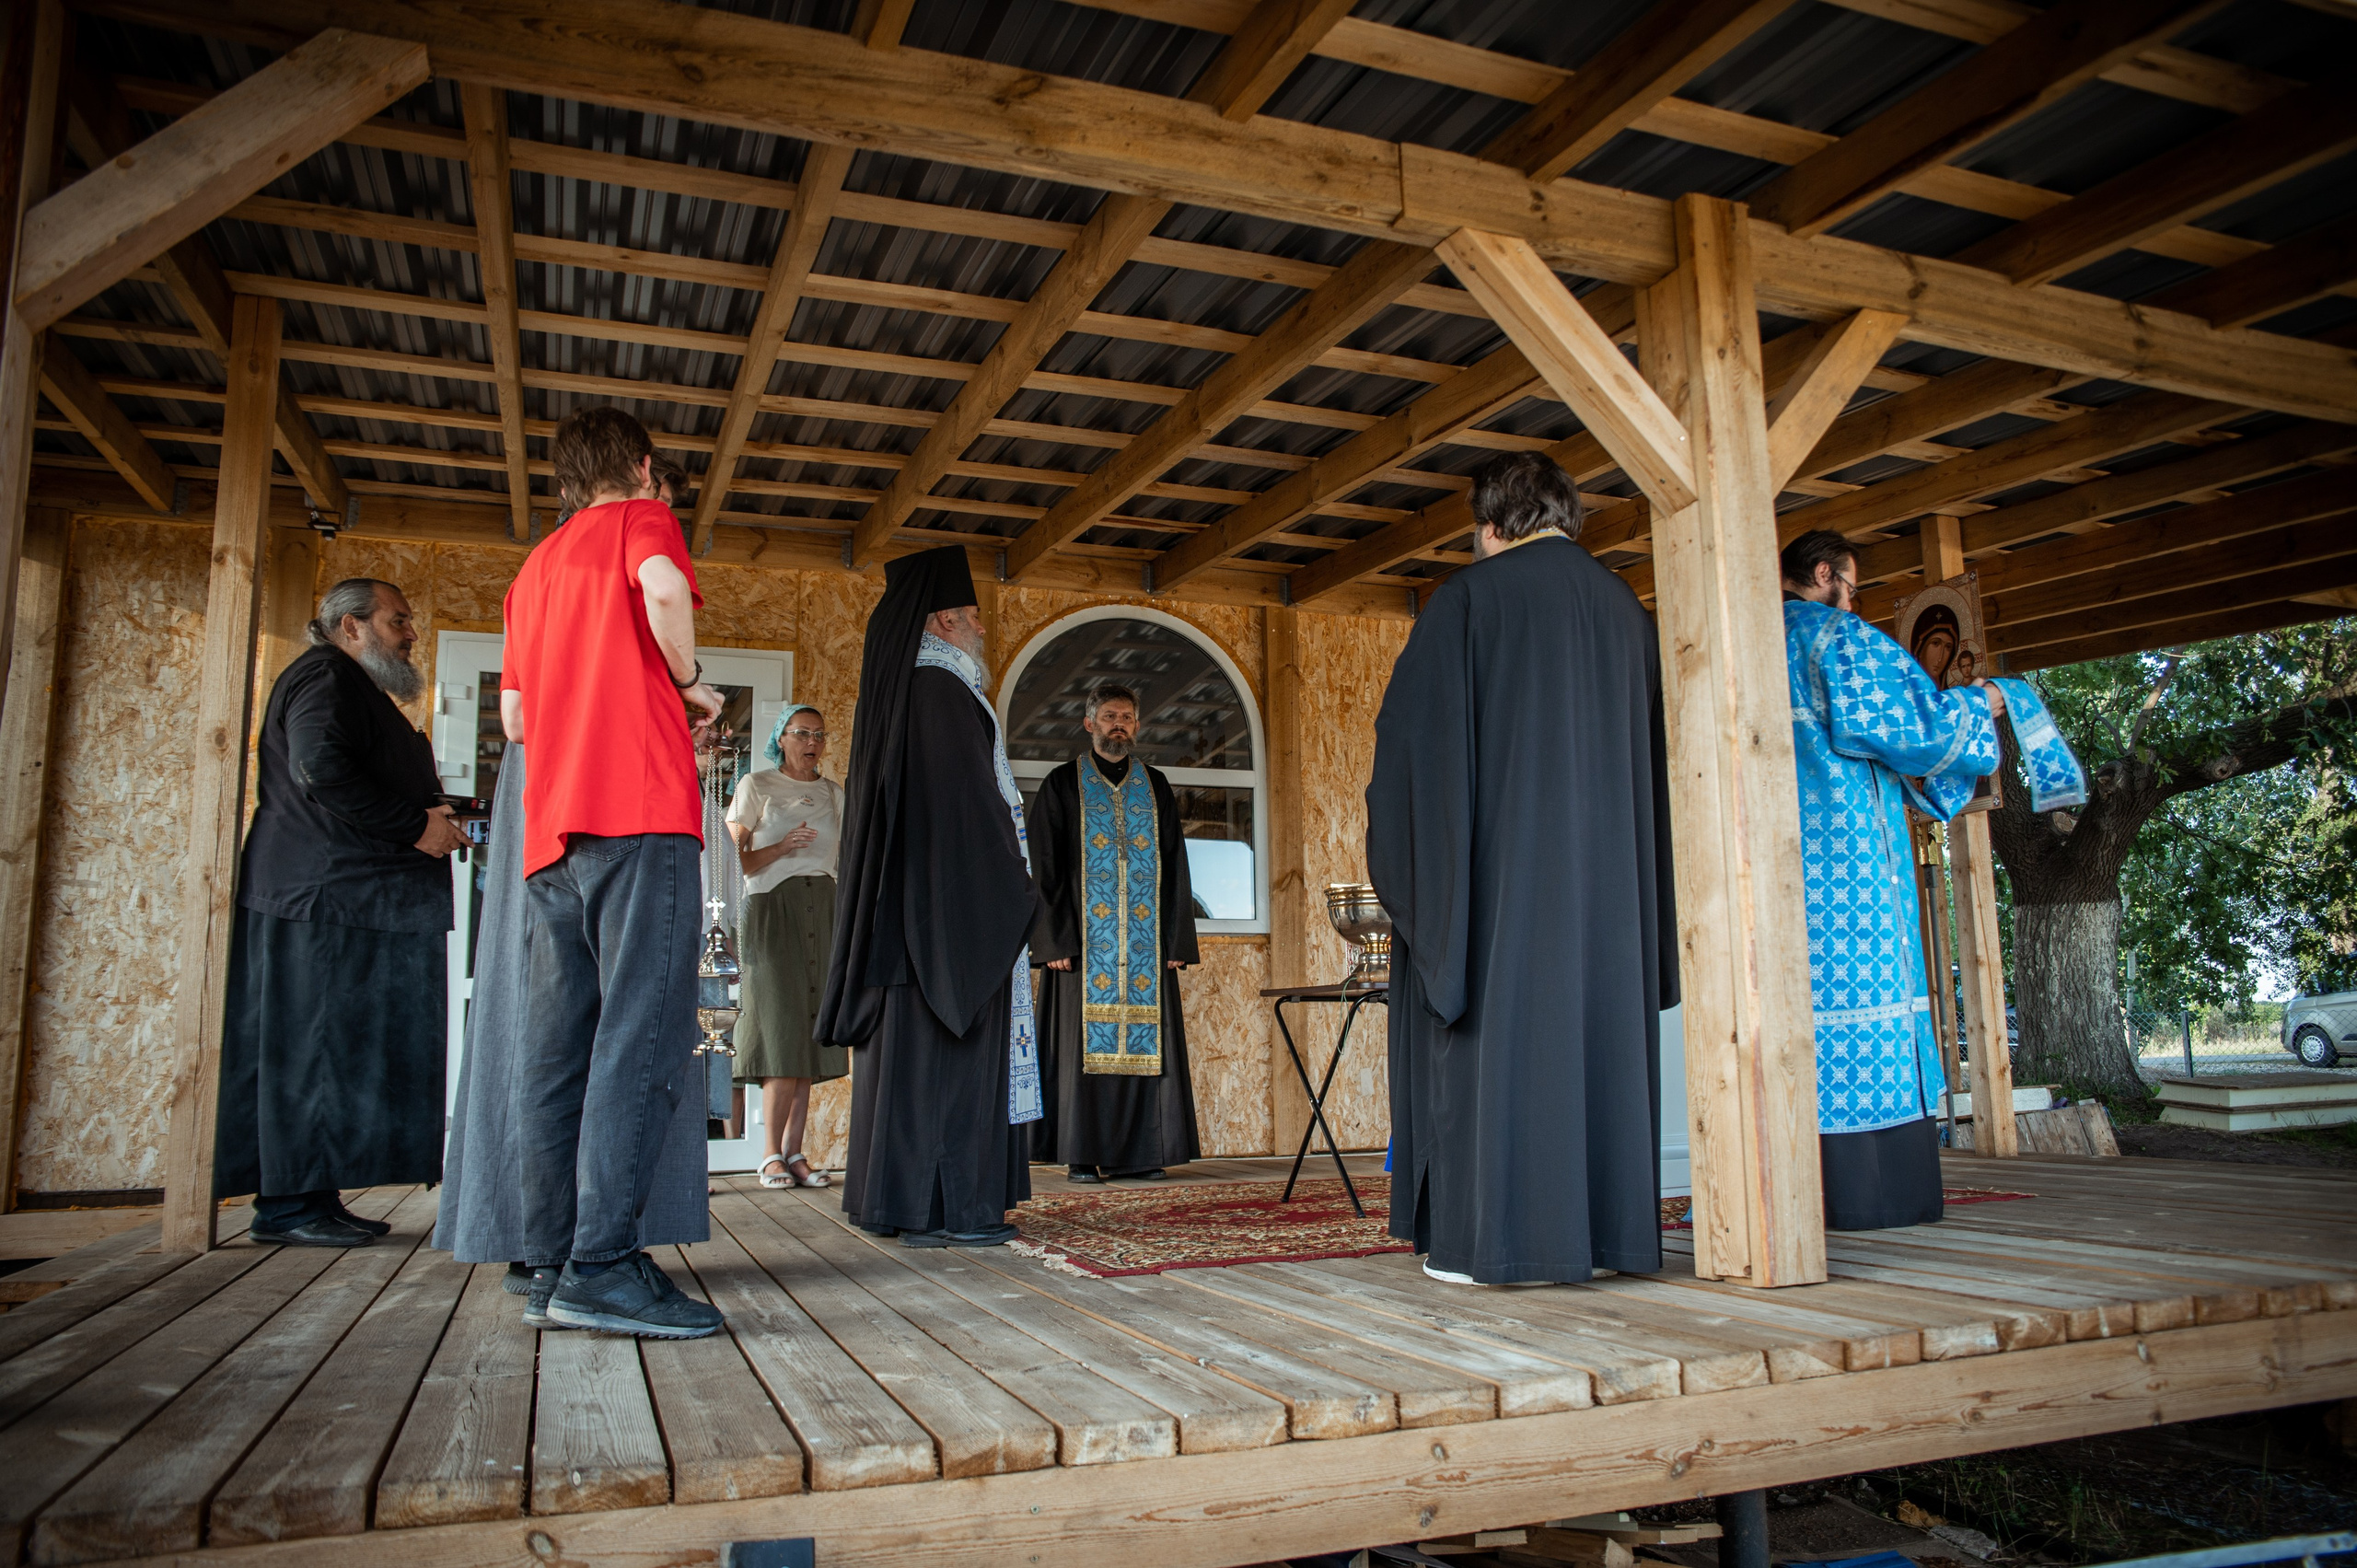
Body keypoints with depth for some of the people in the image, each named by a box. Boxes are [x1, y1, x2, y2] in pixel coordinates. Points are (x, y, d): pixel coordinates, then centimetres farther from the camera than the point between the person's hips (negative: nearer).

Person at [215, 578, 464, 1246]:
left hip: (349, 897, 10)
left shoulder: (358, 690, 28)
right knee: (314, 1043, -9)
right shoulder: (326, 676, -5)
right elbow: (320, 769, -22)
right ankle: (290, 1202, -5)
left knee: (336, 1048, 8)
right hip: (323, 893, -10)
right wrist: (415, 824, -18)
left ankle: (309, 1195, 11)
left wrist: (430, 821, 15)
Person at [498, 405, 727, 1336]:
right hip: (643, 812, -7)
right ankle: (601, 1265, -18)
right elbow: (662, 588, -17)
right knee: (641, 1037, -12)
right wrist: (690, 682, -2)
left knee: (559, 1049, 5)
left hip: (551, 829, 8)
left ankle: (554, 1264, 6)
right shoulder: (643, 520, 7)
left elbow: (515, 718, 25)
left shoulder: (535, 568, 27)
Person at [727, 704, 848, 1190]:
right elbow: (739, 861, 0)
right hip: (771, 908, -4)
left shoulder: (832, 793, 17)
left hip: (823, 912, 4)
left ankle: (794, 1152, -1)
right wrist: (782, 847, -16)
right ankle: (772, 1156, -8)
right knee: (784, 1027, -12)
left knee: (811, 1028, -2)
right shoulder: (755, 786, 5)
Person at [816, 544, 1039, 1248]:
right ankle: (943, 1206, -5)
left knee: (912, 1045, 9)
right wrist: (1009, 888, -12)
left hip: (911, 904, 10)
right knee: (947, 1050, -8)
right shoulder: (942, 690, -12)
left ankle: (898, 1197, 14)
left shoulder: (906, 692, 18)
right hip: (953, 902, -10)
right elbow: (968, 805, -17)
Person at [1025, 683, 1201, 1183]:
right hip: (1084, 941, -3)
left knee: (1145, 1043, 1)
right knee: (1084, 1043, -3)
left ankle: (1143, 1153, 8)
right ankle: (1083, 1155, 3)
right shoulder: (1062, 785, 6)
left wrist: (1176, 939, 2)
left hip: (1147, 945, 3)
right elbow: (1045, 866, 0)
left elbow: (1175, 866, 11)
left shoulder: (1156, 788, 14)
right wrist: (1055, 939, -10)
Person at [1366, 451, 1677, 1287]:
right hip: (1609, 862, 5)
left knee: (1498, 1021, -3)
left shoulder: (1471, 596, -3)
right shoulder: (1623, 606, 14)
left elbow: (1413, 724, -5)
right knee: (1599, 1023, 8)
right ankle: (1605, 1228, 12)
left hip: (1501, 851, -5)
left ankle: (1489, 1235, -2)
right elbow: (1650, 750, 17)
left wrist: (1418, 841, 7)